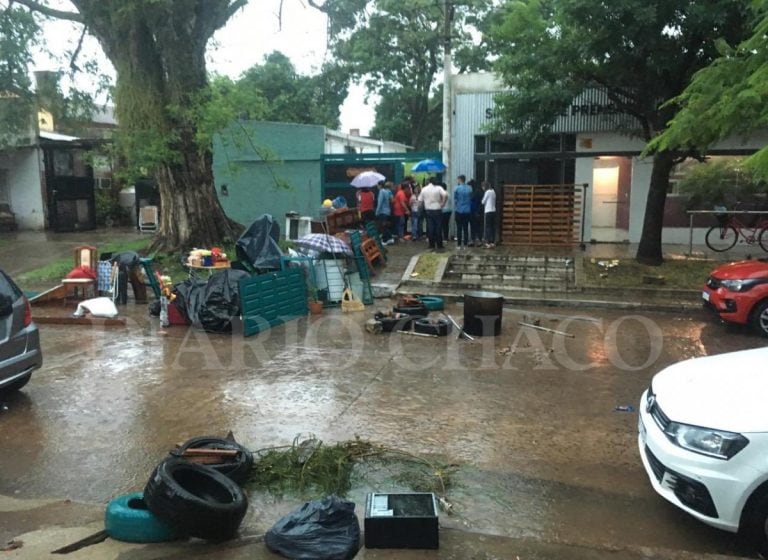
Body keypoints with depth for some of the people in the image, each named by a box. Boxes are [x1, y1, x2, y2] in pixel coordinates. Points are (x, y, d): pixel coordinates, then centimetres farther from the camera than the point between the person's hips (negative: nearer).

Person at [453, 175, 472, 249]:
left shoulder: (456, 188, -8)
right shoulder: (469, 188, -1)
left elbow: (455, 199, -2)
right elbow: (471, 199, 5)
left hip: (459, 211, -2)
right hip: (467, 211, 2)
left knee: (459, 228, 2)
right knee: (466, 228, 7)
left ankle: (459, 245, 1)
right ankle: (465, 245, 7)